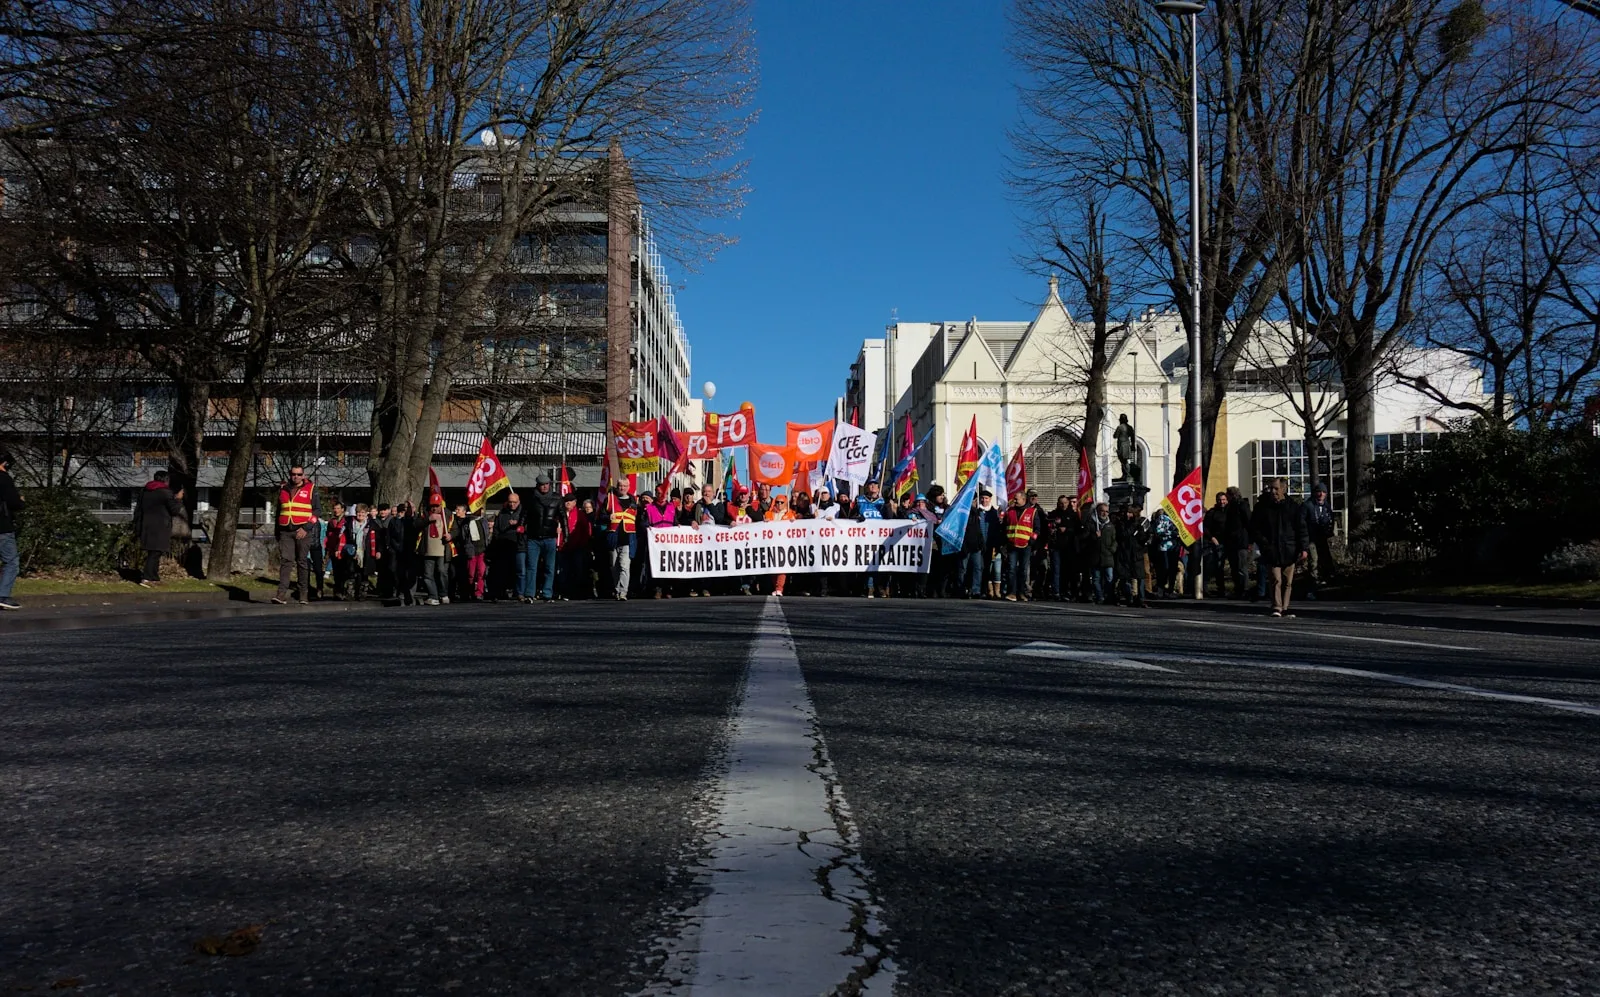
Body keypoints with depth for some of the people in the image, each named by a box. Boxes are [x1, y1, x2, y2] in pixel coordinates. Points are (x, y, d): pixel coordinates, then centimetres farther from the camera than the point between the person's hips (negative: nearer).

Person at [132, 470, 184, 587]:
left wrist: (137, 527, 23)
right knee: (155, 553, -8)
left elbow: (138, 510, 18)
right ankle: (146, 578, -15)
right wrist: (178, 499, 10)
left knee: (152, 553, 14)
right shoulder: (165, 492, -9)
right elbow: (175, 510, -7)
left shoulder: (144, 492, 13)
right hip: (160, 528, -7)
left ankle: (154, 578, 17)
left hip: (147, 527, 7)